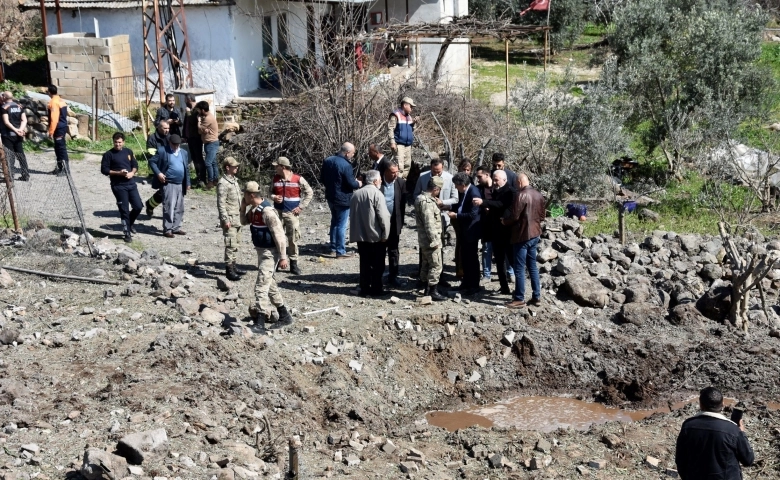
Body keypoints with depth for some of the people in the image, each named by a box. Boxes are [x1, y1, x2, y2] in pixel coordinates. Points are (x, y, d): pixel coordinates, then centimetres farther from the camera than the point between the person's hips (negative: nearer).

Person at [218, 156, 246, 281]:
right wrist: (225, 220, -21)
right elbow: (221, 203, -18)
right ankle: (229, 270, -4)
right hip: (229, 219, -9)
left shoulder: (234, 180, 14)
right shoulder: (223, 183, -15)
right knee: (231, 244, -8)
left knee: (236, 243, 15)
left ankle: (233, 265, 26)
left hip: (237, 218, 9)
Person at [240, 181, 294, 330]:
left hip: (270, 252, -10)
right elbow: (244, 222, 23)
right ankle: (284, 315, 31)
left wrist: (283, 257, -23)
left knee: (261, 285, -12)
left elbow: (279, 235, -23)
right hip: (261, 251, 10)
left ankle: (260, 321, -9)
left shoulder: (267, 211, -24)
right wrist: (242, 208, 3)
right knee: (269, 283, 19)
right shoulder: (254, 209, 5)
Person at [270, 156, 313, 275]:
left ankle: (293, 263, 7)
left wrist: (301, 207, -7)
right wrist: (274, 197, -7)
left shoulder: (298, 179, -8)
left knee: (293, 238, -2)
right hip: (277, 212, 3)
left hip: (292, 213, -3)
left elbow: (309, 193, -1)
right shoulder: (275, 179, 4)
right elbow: (271, 192, 17)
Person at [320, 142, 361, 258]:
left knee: (334, 222, 20)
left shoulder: (327, 161, 1)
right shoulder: (346, 165, -24)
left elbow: (322, 179, 9)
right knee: (341, 225, 1)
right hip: (342, 199, -8)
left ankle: (333, 249, 26)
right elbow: (351, 184, -21)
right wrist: (358, 183, 0)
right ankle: (340, 251, 7)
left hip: (330, 197, 8)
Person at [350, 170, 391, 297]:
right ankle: (376, 289, 9)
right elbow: (383, 216, -18)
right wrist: (385, 234, -11)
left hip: (360, 235, 6)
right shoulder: (376, 193, -13)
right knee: (378, 264, 6)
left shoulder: (356, 194, 8)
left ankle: (365, 289, 14)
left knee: (365, 263, 12)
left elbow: (352, 215, 13)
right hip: (376, 236, -6)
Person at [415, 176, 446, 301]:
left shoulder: (421, 198, 12)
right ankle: (433, 292, 1)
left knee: (426, 264, 16)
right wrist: (434, 240, -21)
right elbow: (429, 224, -24)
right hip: (431, 240, -10)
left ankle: (427, 289, 25)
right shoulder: (427, 202, -21)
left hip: (424, 240, 10)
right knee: (436, 266, -4)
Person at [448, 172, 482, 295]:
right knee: (464, 258, 17)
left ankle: (474, 286, 11)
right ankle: (466, 282, 29)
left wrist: (456, 215, -20)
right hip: (464, 231, 9)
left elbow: (473, 214, -25)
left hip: (471, 231, -9)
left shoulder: (473, 193, -22)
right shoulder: (464, 192, 5)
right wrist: (453, 210, 0)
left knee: (472, 258, 1)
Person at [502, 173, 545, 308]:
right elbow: (542, 216, 14)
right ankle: (537, 297, 18)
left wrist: (504, 221, 0)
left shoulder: (520, 195, -18)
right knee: (533, 266, 15)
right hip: (535, 234, 8)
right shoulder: (538, 194, 7)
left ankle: (519, 299, 3)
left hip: (522, 235, -8)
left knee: (519, 268, -1)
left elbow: (514, 216, -18)